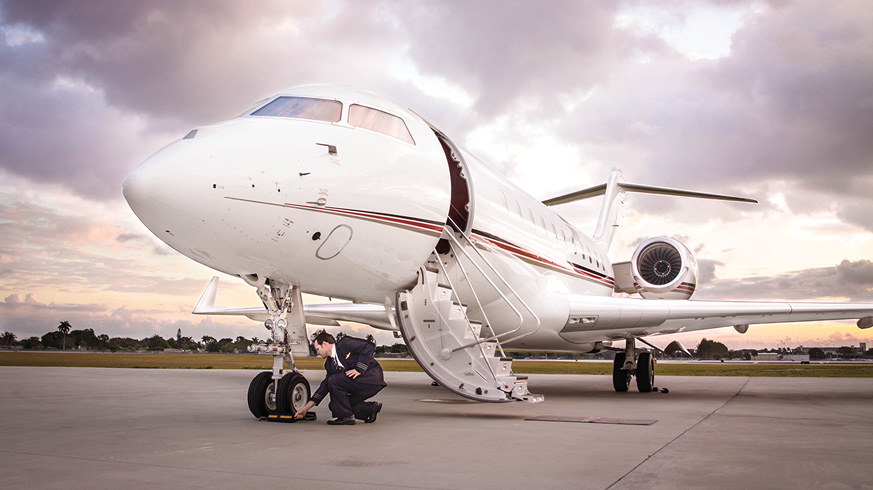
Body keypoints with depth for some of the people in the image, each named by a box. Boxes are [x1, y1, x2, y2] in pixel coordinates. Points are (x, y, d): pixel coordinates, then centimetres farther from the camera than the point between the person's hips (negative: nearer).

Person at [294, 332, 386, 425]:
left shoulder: (346, 343, -8)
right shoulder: (329, 364, 15)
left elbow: (369, 346, -17)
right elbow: (325, 386, 15)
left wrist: (359, 369, -20)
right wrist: (306, 408, 13)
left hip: (371, 377, -9)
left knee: (334, 381, -20)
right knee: (335, 406, 3)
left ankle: (346, 417, -9)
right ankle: (370, 408, 11)